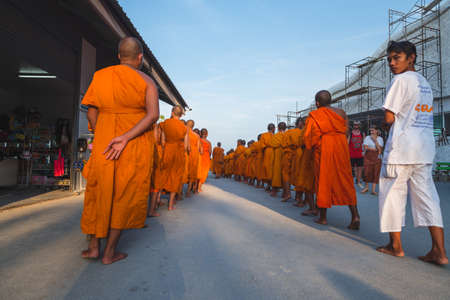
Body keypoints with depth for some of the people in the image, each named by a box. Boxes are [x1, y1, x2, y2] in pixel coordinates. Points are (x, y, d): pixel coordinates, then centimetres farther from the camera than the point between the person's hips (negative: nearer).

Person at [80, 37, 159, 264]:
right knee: (125, 195, 8)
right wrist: (125, 138, -20)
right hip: (136, 147, -2)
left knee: (100, 191, 18)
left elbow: (91, 112, 5)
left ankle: (93, 246, 23)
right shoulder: (147, 81, -3)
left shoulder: (100, 76, 5)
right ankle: (110, 252, 15)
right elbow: (153, 115, -18)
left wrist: (101, 138, 16)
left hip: (104, 142, 3)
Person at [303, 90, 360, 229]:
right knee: (345, 180, 8)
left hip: (323, 149, -3)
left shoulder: (314, 116, -2)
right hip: (341, 147, 3)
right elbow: (345, 130, 11)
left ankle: (323, 217, 12)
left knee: (323, 180, 6)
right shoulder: (341, 113, 8)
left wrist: (312, 146, 14)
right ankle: (355, 215, -2)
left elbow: (309, 136, -4)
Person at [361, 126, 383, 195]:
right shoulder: (367, 138, 5)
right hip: (368, 157, 0)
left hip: (377, 158, 0)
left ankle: (373, 190, 1)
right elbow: (365, 147, -7)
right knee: (367, 172, -3)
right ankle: (366, 187, 17)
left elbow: (379, 148, -8)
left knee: (376, 173, -3)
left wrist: (375, 140, -11)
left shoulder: (380, 139, 6)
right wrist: (375, 149, -6)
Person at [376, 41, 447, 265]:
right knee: (426, 195, 6)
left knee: (392, 194, 3)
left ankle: (396, 246, 11)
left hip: (402, 146, -8)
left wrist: (387, 116, 8)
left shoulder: (401, 80, -7)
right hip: (425, 147, 8)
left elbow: (389, 118, -12)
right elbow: (423, 115, 21)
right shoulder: (425, 83, 19)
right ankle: (439, 251, 4)